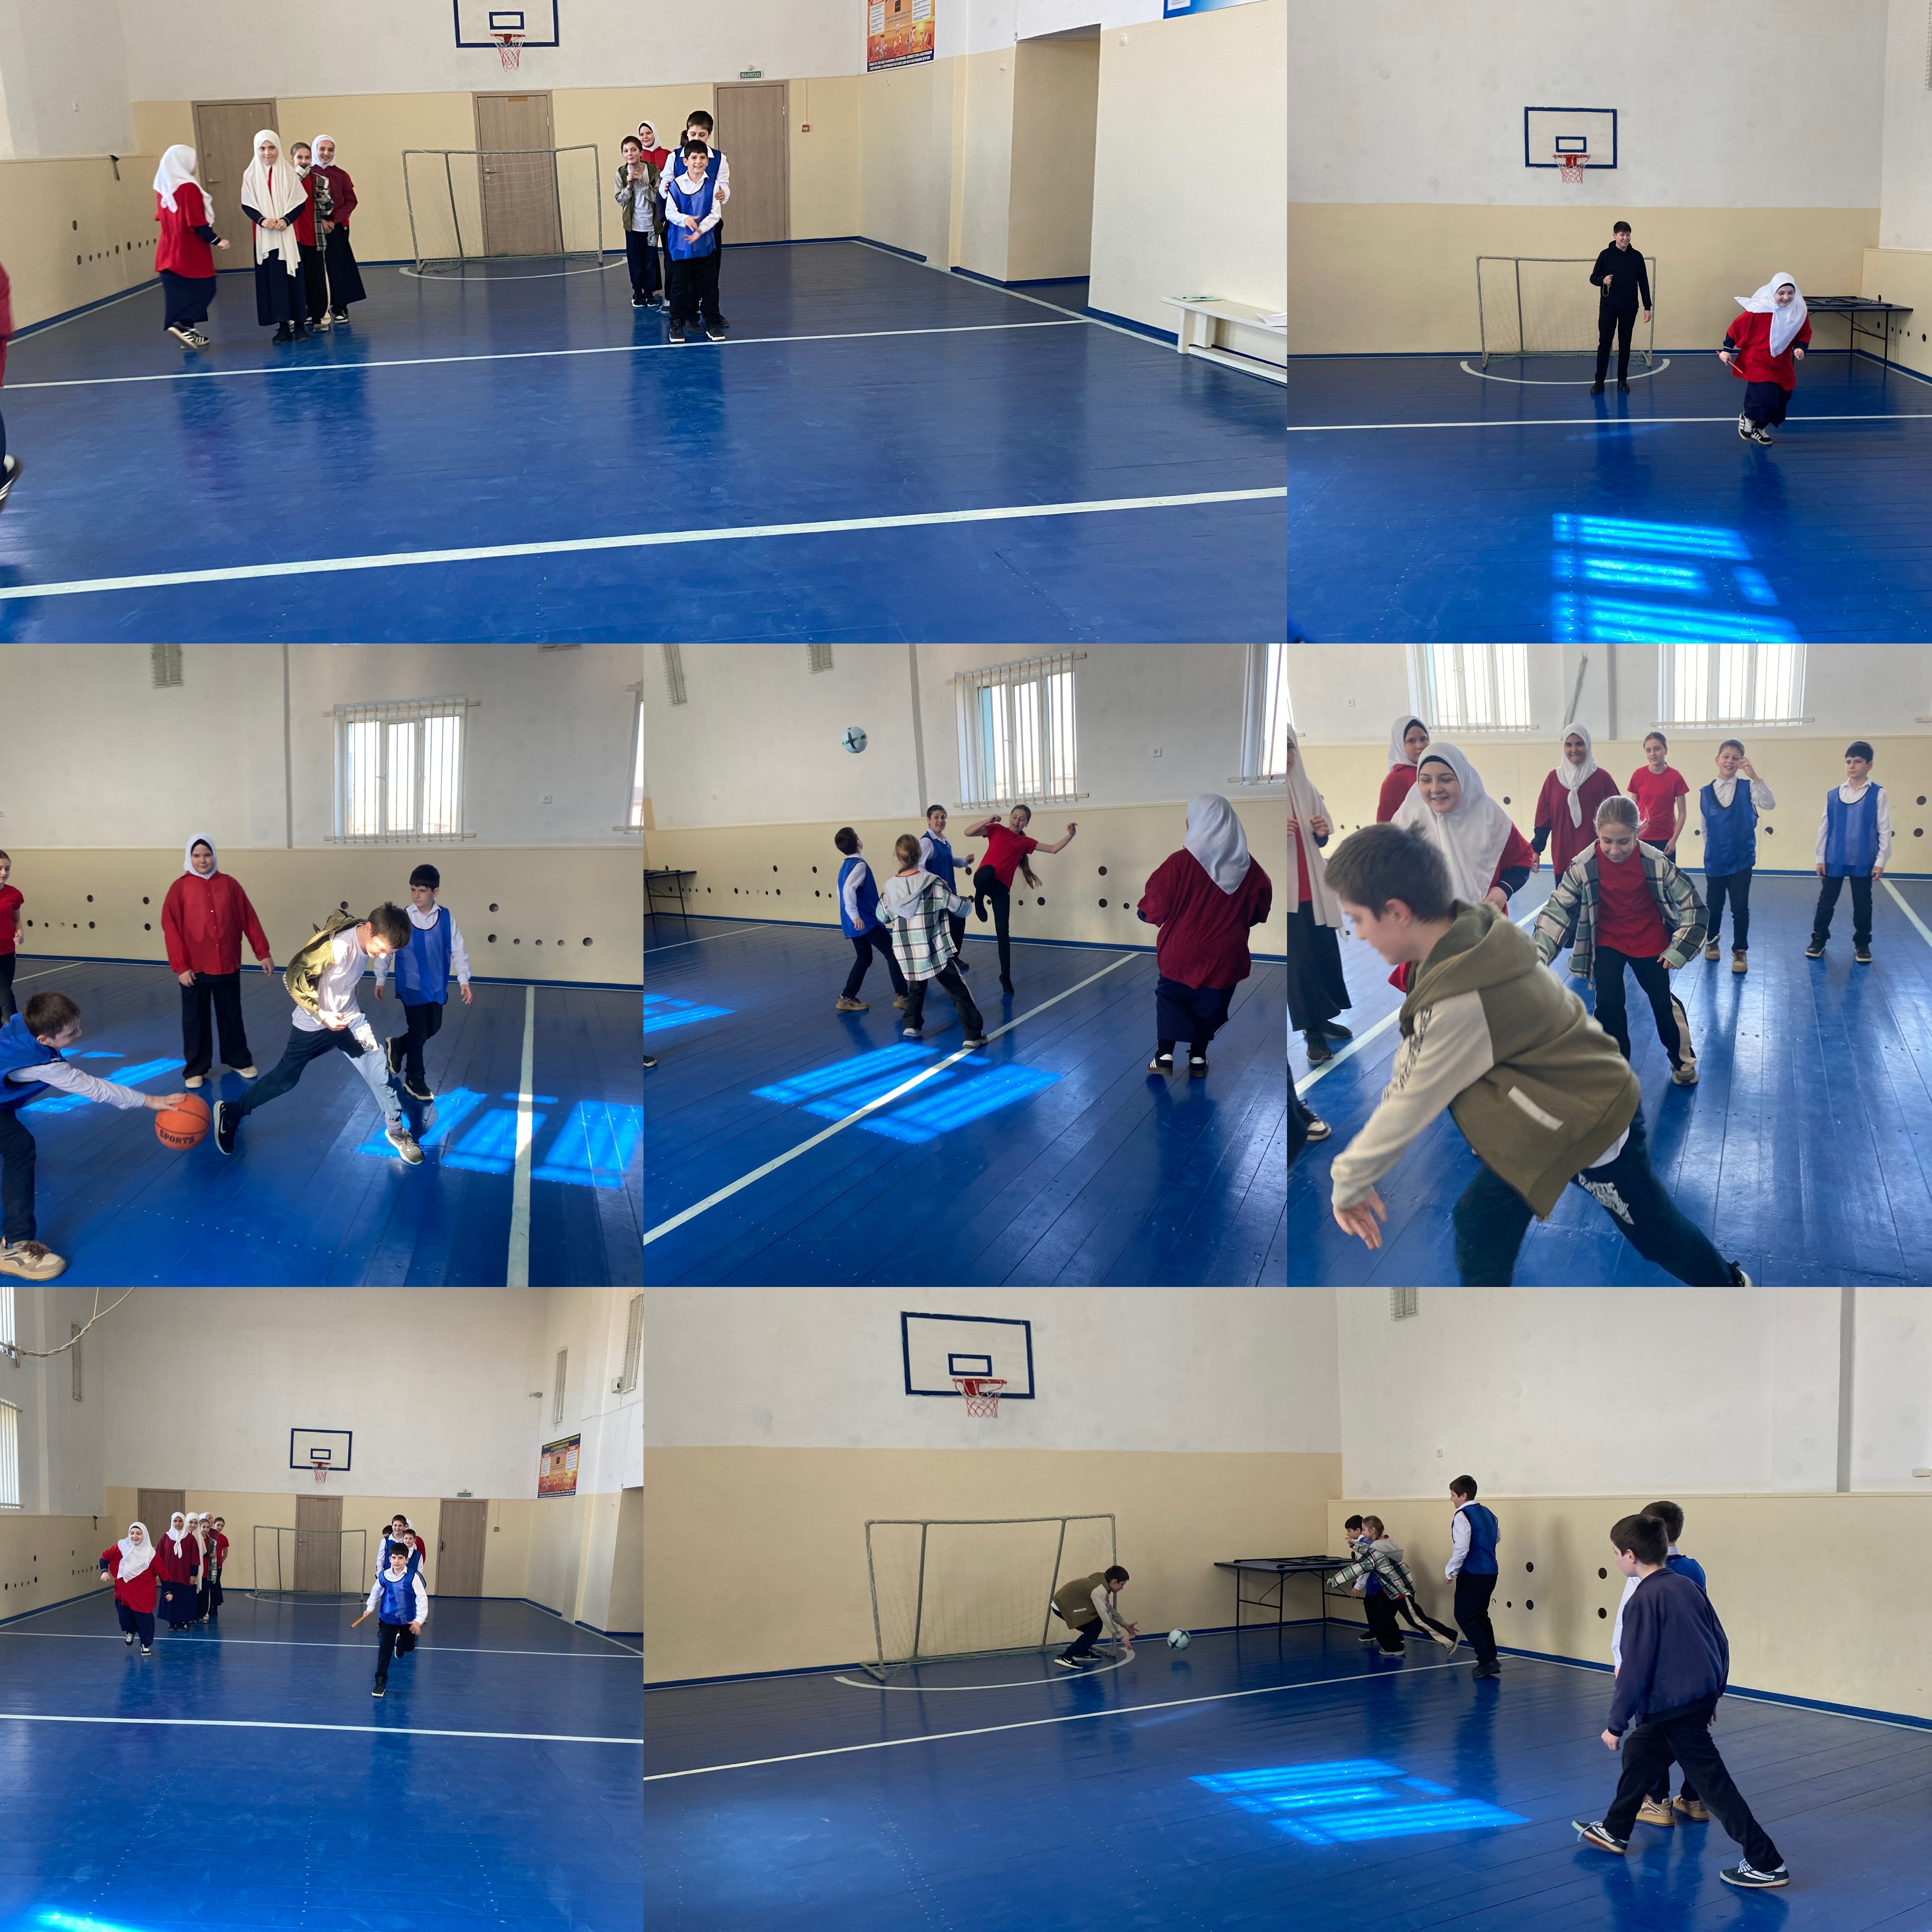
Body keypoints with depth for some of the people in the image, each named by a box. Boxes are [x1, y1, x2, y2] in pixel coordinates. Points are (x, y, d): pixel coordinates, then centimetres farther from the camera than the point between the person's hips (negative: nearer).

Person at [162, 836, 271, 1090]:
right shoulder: (180, 888, -5)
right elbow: (171, 927, -7)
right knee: (195, 1019, 7)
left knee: (232, 1016, 15)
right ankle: (195, 1069, 17)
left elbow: (249, 919, 4)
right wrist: (180, 966, -11)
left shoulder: (228, 884, 1)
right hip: (194, 967, -2)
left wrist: (263, 953, 3)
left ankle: (240, 1061, 30)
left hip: (228, 965, 2)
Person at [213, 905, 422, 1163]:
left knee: (381, 1073, -1)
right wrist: (321, 1015, -29)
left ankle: (396, 1131, 19)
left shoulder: (367, 938, -11)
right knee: (283, 1079, 9)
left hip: (350, 1019, 6)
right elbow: (293, 978, -31)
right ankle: (232, 1112, 29)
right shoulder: (337, 947, -35)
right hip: (314, 1026, -5)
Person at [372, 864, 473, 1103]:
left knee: (433, 1028, 13)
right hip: (412, 986, -3)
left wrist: (463, 980, -6)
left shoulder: (446, 917, -6)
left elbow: (458, 950, -2)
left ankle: (398, 1046, 39)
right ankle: (414, 1079, 20)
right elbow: (386, 948, -3)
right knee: (419, 1031, 2)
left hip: (437, 986, 3)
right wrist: (380, 979, -2)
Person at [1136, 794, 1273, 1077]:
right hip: (1225, 953, 2)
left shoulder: (1181, 862, -20)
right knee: (1210, 1005, 21)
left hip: (1182, 951, -2)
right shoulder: (1249, 868, -7)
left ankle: (1165, 1055, 13)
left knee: (1170, 997, 20)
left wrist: (1144, 911, 9)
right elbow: (1260, 908, 6)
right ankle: (1198, 1058, 29)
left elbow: (1154, 908, -13)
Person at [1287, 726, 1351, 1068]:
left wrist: (1322, 831, -9)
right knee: (1299, 961, -2)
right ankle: (1312, 1033, 4)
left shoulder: (1306, 788, 7)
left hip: (1314, 886, 5)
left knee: (1325, 954, 10)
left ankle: (1321, 1019, 24)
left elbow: (1321, 840, 14)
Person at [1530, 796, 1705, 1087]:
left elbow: (1691, 904, -13)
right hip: (1608, 942, 0)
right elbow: (1557, 909, -18)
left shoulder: (1656, 863, -24)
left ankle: (1683, 1060, 32)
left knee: (1662, 1001, 8)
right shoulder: (1584, 866, -23)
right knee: (1608, 1003, -10)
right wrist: (1537, 956, -26)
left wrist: (1678, 950, -11)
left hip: (1650, 942, 0)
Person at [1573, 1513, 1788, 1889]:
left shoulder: (1643, 1600, -16)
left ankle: (1766, 1864, -4)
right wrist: (1714, 1692, 24)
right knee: (1638, 1752, 23)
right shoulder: (1686, 1585, 8)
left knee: (1711, 1781, -4)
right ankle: (1614, 1831, 37)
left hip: (1676, 1707, -9)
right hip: (1702, 1696, 9)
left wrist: (1615, 1723, -9)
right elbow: (1721, 1641, 12)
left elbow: (1634, 1669, -17)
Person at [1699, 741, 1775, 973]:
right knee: (1713, 907, 13)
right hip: (1715, 861, 1)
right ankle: (1711, 943, 34)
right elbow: (1705, 828, 9)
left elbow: (1769, 804, -24)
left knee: (1740, 908, 0)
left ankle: (1740, 952, 12)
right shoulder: (1705, 793, -1)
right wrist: (1712, 850, 11)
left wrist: (1755, 777, -33)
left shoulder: (1747, 788, -5)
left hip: (1742, 860, -1)